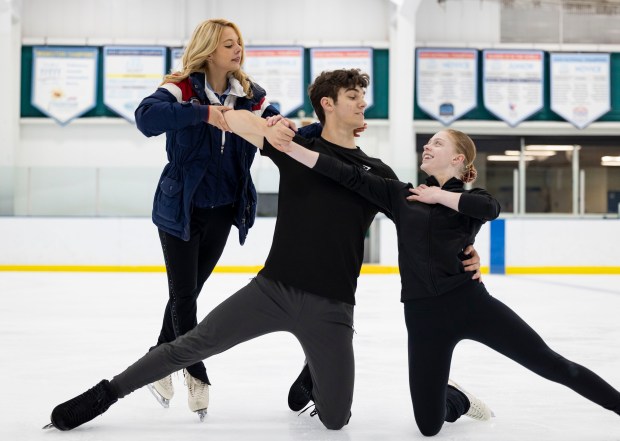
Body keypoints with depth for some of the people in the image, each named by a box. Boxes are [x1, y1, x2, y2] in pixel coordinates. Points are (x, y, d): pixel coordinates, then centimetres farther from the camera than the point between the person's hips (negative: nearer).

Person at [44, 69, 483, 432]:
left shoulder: (378, 173, 9)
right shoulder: (296, 143, 4)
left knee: (335, 419, 1)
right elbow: (232, 118, 4)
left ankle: (316, 376, 34)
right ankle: (108, 393, 14)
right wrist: (268, 127, -16)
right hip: (273, 288, -1)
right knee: (191, 345, -5)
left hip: (331, 307, 1)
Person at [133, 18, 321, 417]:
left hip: (222, 210, 5)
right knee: (183, 294, 3)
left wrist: (325, 129, -24)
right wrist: (202, 113, -45)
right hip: (181, 209, -5)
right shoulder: (183, 88, -15)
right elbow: (147, 117, -33)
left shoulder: (250, 94, 0)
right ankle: (196, 373, 18)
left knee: (189, 292, 15)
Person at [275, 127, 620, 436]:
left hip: (471, 303, -2)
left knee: (552, 365, 1)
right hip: (424, 315, 2)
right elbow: (349, 175, 1)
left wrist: (438, 195, -8)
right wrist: (289, 145, -7)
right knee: (430, 425, 3)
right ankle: (455, 396, 36)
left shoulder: (470, 199, 5)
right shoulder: (401, 195, 10)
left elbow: (492, 208, -20)